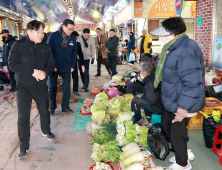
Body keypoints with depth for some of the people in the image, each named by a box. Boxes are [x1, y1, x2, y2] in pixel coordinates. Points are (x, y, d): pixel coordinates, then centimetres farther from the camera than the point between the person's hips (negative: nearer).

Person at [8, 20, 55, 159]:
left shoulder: (46, 47, 3)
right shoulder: (19, 45, -9)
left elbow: (51, 64, 4)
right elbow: (12, 64, -16)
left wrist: (45, 72, -19)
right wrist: (32, 72, -25)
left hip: (42, 86, 4)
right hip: (24, 87, -3)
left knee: (45, 111, 18)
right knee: (23, 117, -1)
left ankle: (46, 131, 47)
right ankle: (24, 146, 13)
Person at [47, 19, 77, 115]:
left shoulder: (73, 38, 1)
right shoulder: (53, 36, -10)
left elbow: (74, 53, 8)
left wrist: (72, 66, 3)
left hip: (66, 68, 3)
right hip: (54, 67, -2)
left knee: (67, 87, 8)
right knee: (52, 87, 8)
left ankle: (65, 106, 23)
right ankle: (52, 107, 24)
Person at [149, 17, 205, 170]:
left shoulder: (186, 53, -30)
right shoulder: (176, 47, 4)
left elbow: (194, 85, -31)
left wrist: (183, 108, -27)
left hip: (182, 106, -10)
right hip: (174, 102, 10)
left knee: (176, 134, 8)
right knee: (166, 125, 25)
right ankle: (185, 153, 43)